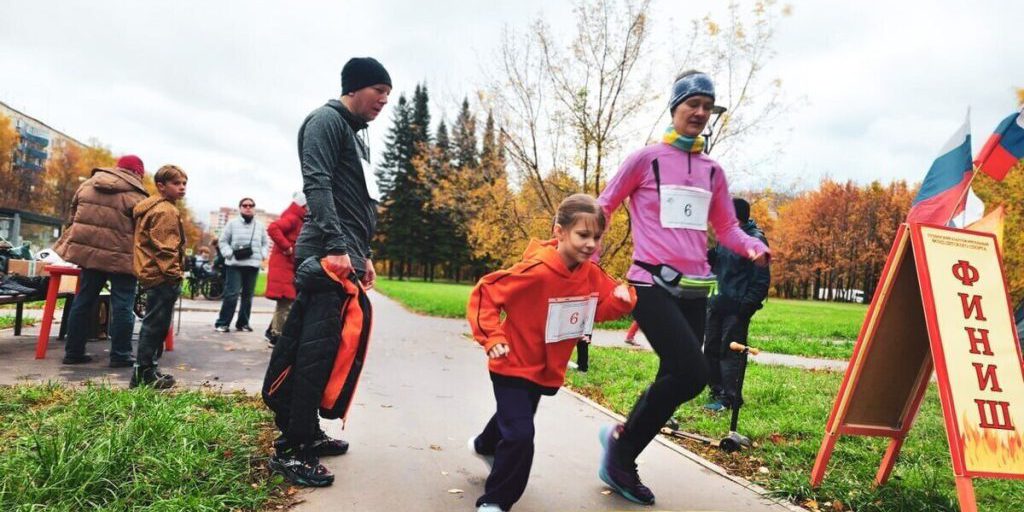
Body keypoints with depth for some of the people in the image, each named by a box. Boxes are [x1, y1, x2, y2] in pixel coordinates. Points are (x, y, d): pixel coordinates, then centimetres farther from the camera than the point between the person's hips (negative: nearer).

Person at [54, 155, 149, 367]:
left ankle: (73, 352, 20)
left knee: (83, 301, 14)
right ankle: (120, 355, 4)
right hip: (120, 257, -6)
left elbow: (73, 217, 19)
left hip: (88, 251, 6)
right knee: (122, 306, 1)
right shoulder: (135, 196, -9)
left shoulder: (87, 185, 11)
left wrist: (71, 244, 29)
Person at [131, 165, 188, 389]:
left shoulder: (154, 207, 20)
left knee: (156, 324, 17)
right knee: (155, 324, -6)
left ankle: (146, 369, 24)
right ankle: (143, 373, -2)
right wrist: (174, 273, -20)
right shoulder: (165, 211, -14)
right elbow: (164, 247, -21)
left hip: (155, 274, 11)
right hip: (162, 276, -11)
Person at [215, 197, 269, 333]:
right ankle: (222, 322, -3)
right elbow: (223, 241, 5)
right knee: (232, 294, -11)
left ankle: (243, 323, 17)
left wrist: (263, 255, 1)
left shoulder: (260, 226, 12)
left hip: (253, 265, 3)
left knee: (248, 295, 7)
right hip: (235, 264, -3)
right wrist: (229, 254, -10)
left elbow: (265, 243, 18)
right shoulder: (233, 223, 4)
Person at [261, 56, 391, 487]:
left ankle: (306, 433, 21)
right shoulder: (327, 120, -3)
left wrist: (364, 255, 23)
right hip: (328, 257, -10)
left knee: (333, 348, 11)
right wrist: (335, 246, -24)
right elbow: (317, 185, -16)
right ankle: (290, 450, -3)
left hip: (345, 259, 10)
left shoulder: (355, 136, 26)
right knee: (316, 350, -10)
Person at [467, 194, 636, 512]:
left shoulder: (591, 275, -9)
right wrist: (492, 337, -31)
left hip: (547, 369, 8)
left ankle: (485, 446, 63)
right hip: (514, 366, -7)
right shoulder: (536, 271, -29)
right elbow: (484, 294, -23)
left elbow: (602, 308, 5)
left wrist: (622, 298, -17)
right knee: (520, 435, -17)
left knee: (516, 417, 30)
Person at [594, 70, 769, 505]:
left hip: (694, 291, 6)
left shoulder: (713, 171, 15)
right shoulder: (645, 159, -1)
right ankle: (622, 442, 5)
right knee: (691, 373, -19)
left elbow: (726, 228, 18)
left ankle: (620, 458, 24)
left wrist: (751, 246, -3)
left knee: (676, 378, 5)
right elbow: (604, 208, 4)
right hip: (652, 285, -6)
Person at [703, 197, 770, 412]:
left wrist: (749, 303, -19)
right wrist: (707, 252, -1)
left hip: (737, 306, -8)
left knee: (731, 351, -5)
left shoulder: (755, 239, -11)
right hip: (718, 302, 9)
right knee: (712, 348, 12)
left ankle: (730, 398, 2)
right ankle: (717, 391, 24)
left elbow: (762, 278, -14)